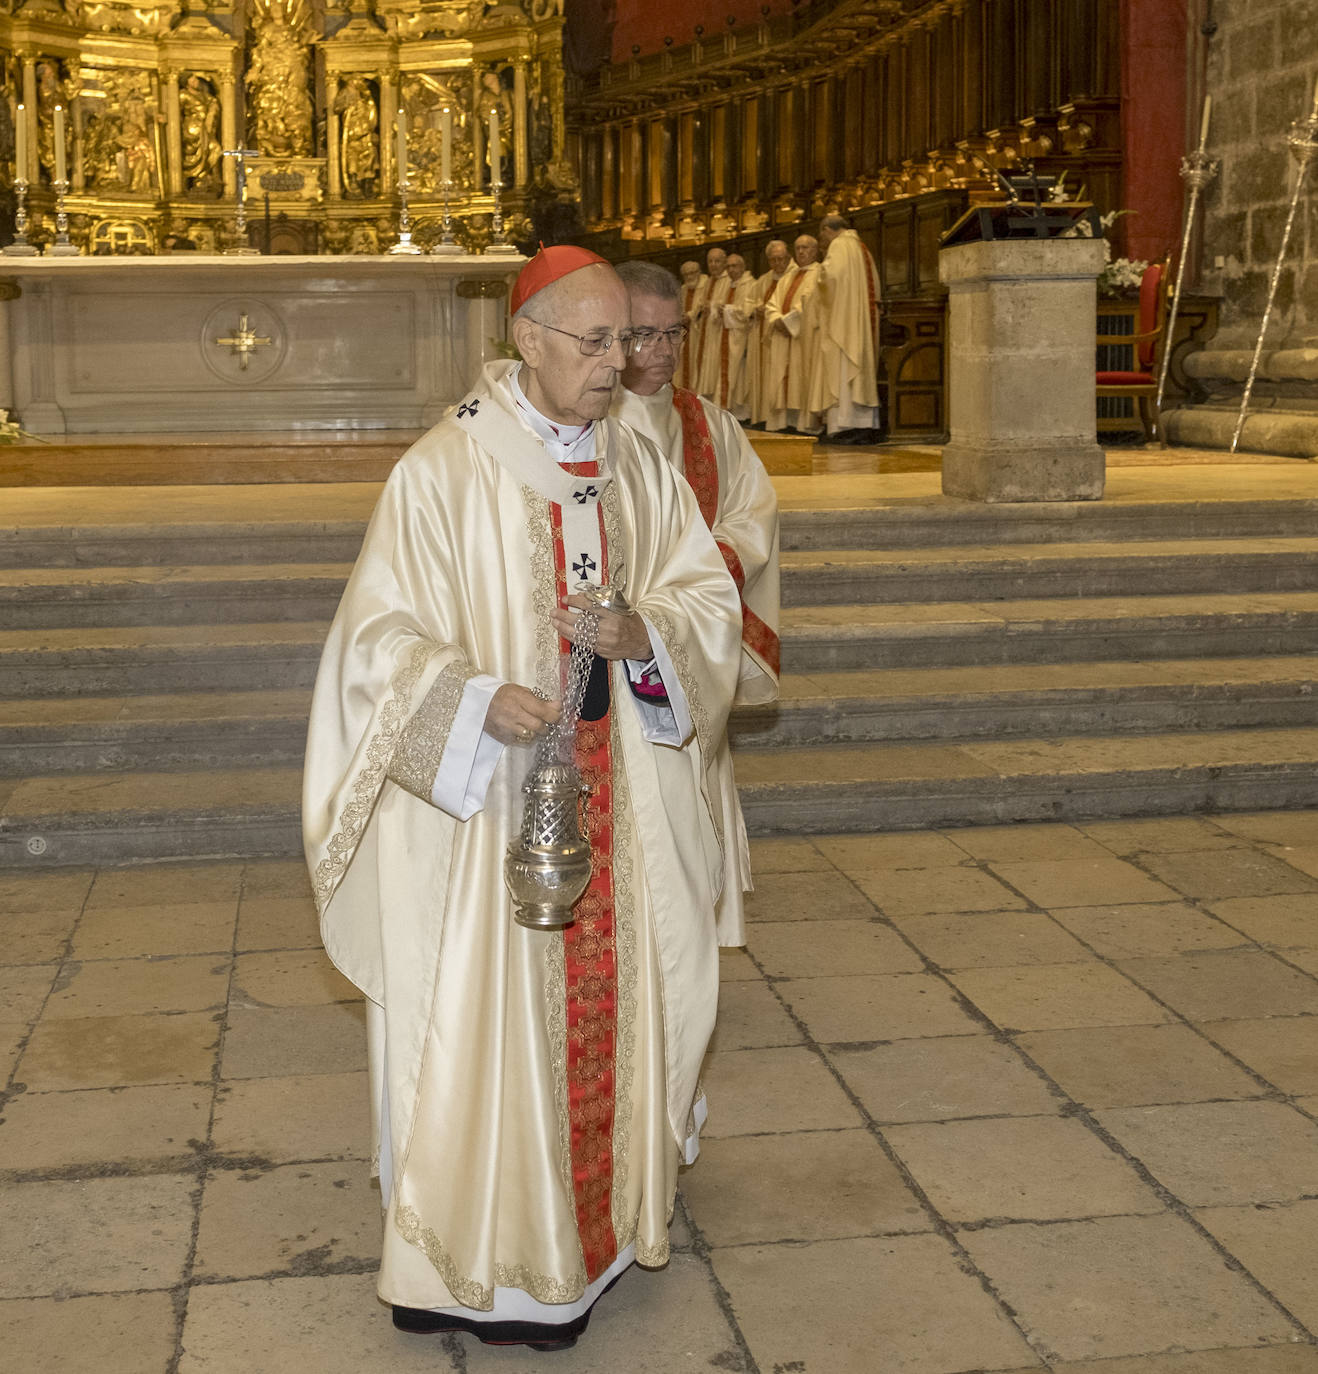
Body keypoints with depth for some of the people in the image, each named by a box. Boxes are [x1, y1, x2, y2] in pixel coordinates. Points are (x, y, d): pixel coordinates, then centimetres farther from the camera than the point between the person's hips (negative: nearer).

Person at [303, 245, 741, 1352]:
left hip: (618, 794, 6)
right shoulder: (443, 471, -11)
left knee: (611, 989, 14)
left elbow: (710, 593, 7)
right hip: (488, 799, -5)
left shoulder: (638, 465, 6)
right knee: (488, 1016, 0)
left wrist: (646, 634, -14)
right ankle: (483, 1266, 15)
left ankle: (598, 1213, 33)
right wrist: (478, 700, -28)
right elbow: (382, 637, -12)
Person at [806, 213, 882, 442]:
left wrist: (821, 272, -1)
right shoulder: (861, 248, 19)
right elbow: (875, 285, 20)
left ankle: (845, 426, -15)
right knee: (862, 368, 7)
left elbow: (831, 275, -23)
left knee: (841, 371, -9)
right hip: (863, 323, 9)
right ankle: (866, 426, 3)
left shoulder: (839, 246, -7)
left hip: (842, 318, -9)